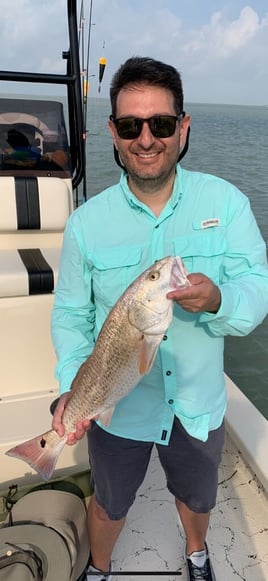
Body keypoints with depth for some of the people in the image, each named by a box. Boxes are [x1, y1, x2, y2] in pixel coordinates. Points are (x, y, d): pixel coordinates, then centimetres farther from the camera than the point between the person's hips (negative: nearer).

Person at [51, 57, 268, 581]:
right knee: (110, 503, 26)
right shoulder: (86, 222, -13)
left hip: (199, 405, 2)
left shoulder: (226, 202, -13)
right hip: (117, 409, -1)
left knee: (197, 497, 31)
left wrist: (220, 300, -36)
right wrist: (73, 386, -22)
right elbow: (70, 314, -8)